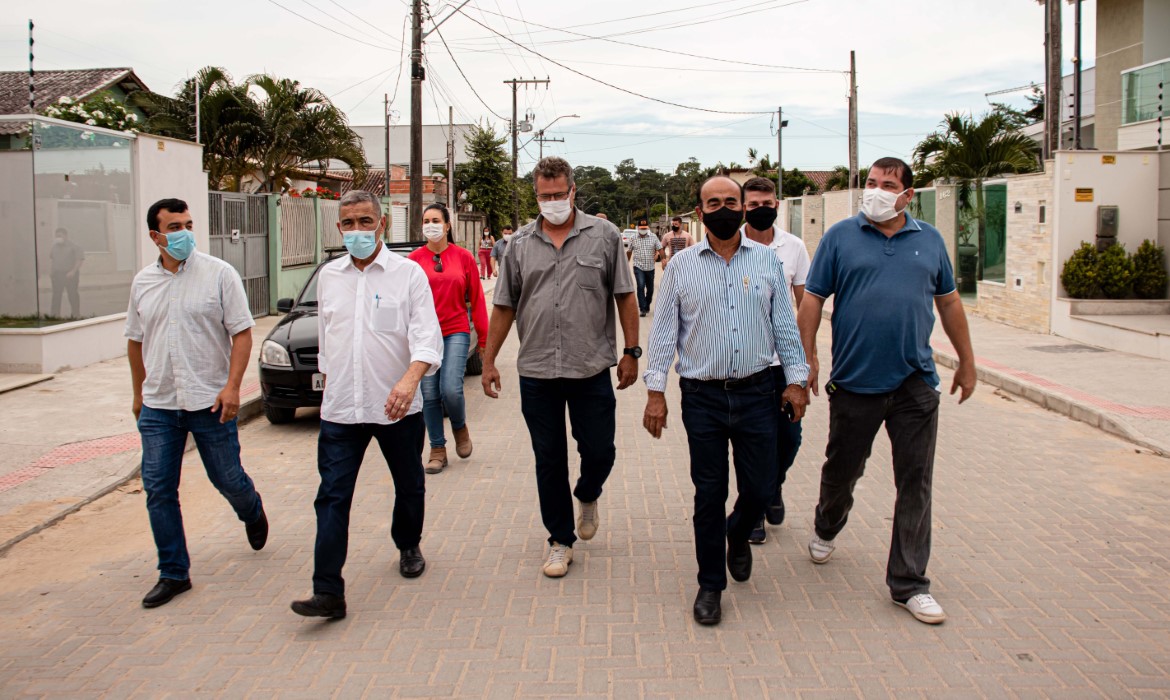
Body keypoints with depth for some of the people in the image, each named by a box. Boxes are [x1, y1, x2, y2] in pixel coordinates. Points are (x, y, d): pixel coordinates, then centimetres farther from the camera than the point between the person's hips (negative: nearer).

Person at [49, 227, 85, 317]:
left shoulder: (73, 246, -5)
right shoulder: (54, 247, 11)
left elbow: (80, 259, -8)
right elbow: (51, 258, 20)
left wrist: (73, 271, -15)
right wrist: (50, 271, 9)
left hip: (70, 274, -4)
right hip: (57, 274, 4)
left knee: (72, 294, -1)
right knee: (56, 294, 3)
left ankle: (76, 314, 6)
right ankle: (56, 314, 6)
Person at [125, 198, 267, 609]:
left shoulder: (219, 274, -5)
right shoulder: (143, 282, 8)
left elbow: (242, 333, -7)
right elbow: (135, 341, 18)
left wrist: (232, 386, -16)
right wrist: (138, 393, 20)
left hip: (210, 402, -3)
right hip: (157, 406, 4)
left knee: (228, 479, 8)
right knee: (158, 490, 2)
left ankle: (253, 513, 42)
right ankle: (173, 573, 14)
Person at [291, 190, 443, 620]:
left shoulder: (408, 273, -5)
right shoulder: (328, 276, 9)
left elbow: (427, 338, -14)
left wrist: (410, 379, -32)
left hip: (397, 407, -2)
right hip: (340, 409, 2)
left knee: (409, 486, 15)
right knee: (332, 497, -6)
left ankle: (409, 548, 42)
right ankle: (328, 592, -6)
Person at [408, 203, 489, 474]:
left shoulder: (463, 257, 2)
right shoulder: (414, 259, 1)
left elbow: (477, 300, 4)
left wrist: (484, 338, 4)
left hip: (455, 332, -1)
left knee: (451, 389, -12)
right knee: (429, 394, 2)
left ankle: (460, 427, 20)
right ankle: (437, 450, 18)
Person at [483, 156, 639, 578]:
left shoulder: (604, 235, 1)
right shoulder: (520, 243, 6)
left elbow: (625, 297, 3)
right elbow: (504, 306, 10)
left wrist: (631, 351, -2)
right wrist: (489, 360, 8)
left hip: (592, 370, -1)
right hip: (536, 372, 2)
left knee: (599, 452, 5)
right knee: (548, 461, 8)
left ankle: (588, 497, 39)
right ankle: (560, 540, 23)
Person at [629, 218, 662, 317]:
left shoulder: (653, 237, 0)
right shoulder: (633, 238, 1)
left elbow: (660, 249, -4)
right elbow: (629, 251, 12)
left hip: (650, 267, 2)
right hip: (638, 267, -2)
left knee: (650, 288, 11)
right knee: (640, 286, -17)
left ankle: (647, 306, 34)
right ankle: (642, 309, -13)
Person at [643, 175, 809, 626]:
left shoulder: (766, 260, 6)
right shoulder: (682, 265, 2)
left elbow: (784, 324, 8)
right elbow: (664, 331, 3)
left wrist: (795, 378, 3)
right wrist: (655, 390, -2)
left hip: (757, 393, 1)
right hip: (703, 397, -1)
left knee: (761, 488, 5)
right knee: (709, 494, 4)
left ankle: (738, 534, 40)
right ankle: (710, 584, 19)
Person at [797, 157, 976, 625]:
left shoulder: (929, 241, 8)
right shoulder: (840, 237, 0)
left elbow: (949, 302, 15)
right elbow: (812, 300, -1)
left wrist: (967, 362, 17)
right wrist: (805, 358, -7)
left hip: (915, 384, 2)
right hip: (854, 381, -1)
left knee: (915, 485, 2)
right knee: (842, 469, 14)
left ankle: (908, 583, 12)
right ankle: (826, 528, 46)